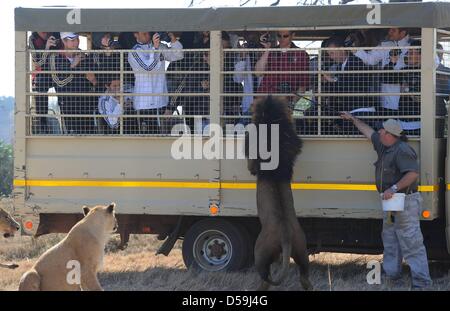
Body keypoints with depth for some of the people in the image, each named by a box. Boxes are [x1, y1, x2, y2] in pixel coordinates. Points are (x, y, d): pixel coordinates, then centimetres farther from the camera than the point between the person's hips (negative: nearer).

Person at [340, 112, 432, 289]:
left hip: (405, 203, -11)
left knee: (411, 244, -14)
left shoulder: (402, 150, -19)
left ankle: (422, 282, -17)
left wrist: (394, 188, -32)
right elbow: (367, 131, 28)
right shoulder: (383, 146, 12)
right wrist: (352, 119, 36)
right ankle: (391, 273, 30)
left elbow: (413, 173, -29)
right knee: (390, 240, 19)